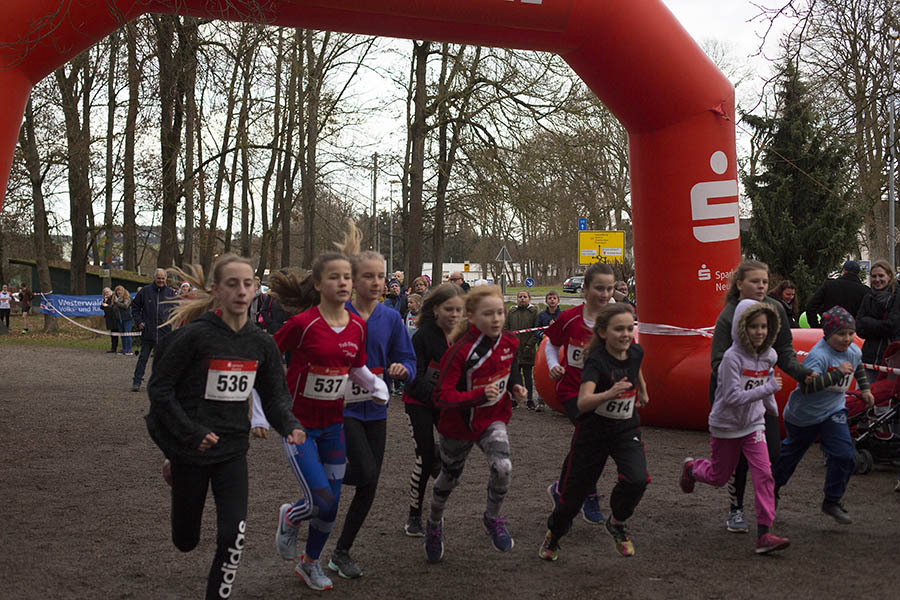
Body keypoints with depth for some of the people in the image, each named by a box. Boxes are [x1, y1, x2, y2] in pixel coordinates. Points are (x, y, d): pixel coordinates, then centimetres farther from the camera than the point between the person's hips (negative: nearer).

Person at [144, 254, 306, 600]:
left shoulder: (261, 344, -2)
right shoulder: (194, 335, -17)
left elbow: (274, 394, 6)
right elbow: (159, 388, -13)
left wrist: (289, 426, -14)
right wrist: (192, 433, -20)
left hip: (232, 450, 3)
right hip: (191, 450, -3)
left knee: (233, 535, -12)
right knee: (185, 541, 16)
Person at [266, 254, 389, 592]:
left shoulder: (357, 326, -2)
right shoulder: (302, 323, -18)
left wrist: (378, 385, -6)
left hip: (333, 425, 5)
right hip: (297, 423, -5)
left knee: (332, 502, 9)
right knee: (321, 498, -12)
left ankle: (310, 563, 32)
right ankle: (289, 518, 23)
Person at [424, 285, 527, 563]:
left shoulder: (509, 343, -7)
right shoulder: (460, 351, -25)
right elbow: (443, 396, -27)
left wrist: (515, 387, -4)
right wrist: (480, 396, -39)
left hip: (493, 420, 3)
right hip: (459, 424, -3)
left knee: (503, 467, -24)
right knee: (448, 478, 17)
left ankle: (492, 518, 5)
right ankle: (434, 524, 47)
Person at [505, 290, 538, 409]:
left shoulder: (533, 311, 1)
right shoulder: (511, 312, 10)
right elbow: (505, 328, 10)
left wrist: (530, 344, -11)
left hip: (527, 350, -3)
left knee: (527, 375, 2)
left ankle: (530, 400, 9)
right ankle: (515, 399, 15)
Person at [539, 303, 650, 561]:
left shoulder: (636, 352, -7)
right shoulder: (596, 360, -25)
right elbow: (582, 403, -38)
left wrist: (642, 391, 35)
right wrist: (609, 394, -54)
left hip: (626, 430, 4)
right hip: (593, 432, -4)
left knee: (637, 479, -21)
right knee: (575, 491, 5)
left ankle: (617, 523, 9)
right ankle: (553, 535, 36)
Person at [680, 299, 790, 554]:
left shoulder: (768, 356, -4)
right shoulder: (732, 357, -23)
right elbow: (733, 397, -28)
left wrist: (773, 409, 20)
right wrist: (769, 389, -31)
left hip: (753, 424, 4)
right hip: (726, 425, -4)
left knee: (764, 474, -13)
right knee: (718, 477, 14)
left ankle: (764, 534, -11)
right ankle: (691, 468, 49)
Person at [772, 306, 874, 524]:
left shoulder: (853, 351, -4)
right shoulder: (818, 355, -29)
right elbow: (806, 385, -43)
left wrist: (864, 388, 20)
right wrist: (837, 373, -44)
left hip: (832, 412, 5)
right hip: (803, 415, -5)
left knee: (844, 455, -11)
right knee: (791, 451, 15)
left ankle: (832, 501, 7)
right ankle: (772, 487, 42)